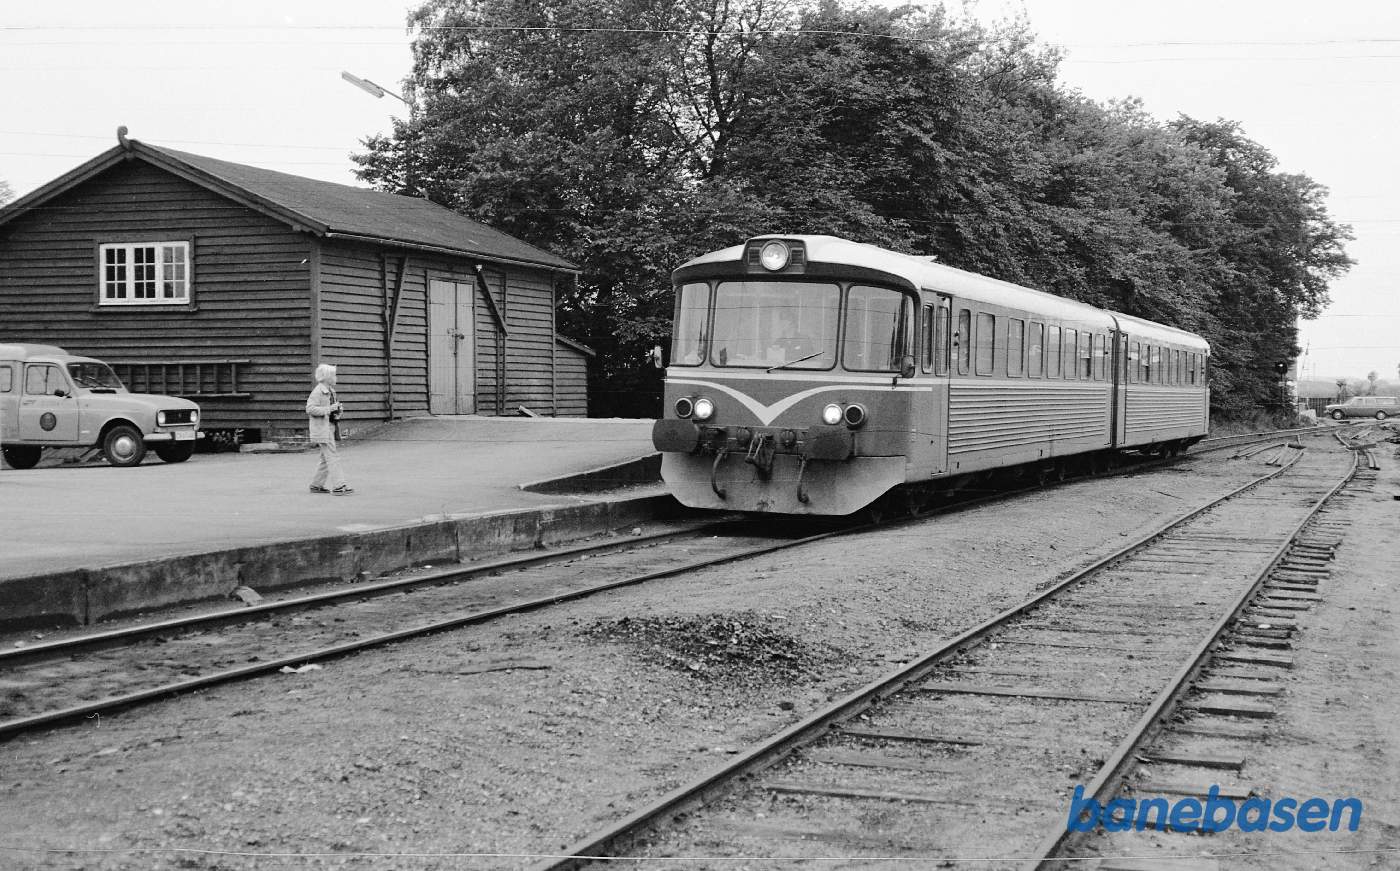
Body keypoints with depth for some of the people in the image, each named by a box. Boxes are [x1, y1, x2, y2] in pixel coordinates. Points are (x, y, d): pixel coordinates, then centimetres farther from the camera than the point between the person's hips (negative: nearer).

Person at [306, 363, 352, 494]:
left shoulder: (330, 391, 16)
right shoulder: (317, 392, -13)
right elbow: (310, 409, -22)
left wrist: (337, 410, 8)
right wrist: (329, 409, -24)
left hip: (330, 428, 10)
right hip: (322, 429, -10)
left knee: (326, 459, 13)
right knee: (333, 457, -12)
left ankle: (317, 485, 21)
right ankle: (338, 486, -13)